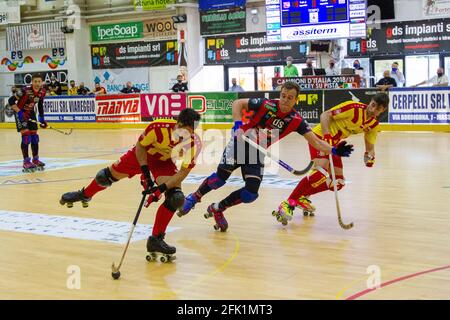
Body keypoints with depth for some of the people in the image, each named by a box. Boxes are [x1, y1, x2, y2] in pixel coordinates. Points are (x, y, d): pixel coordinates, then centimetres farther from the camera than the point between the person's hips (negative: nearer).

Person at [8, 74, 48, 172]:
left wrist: (41, 118, 8)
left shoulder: (42, 92, -8)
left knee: (34, 136, 8)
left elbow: (40, 105, 9)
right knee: (26, 136, -13)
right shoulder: (25, 91, -28)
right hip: (21, 113, -6)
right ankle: (26, 162, -7)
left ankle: (35, 160, 20)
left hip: (31, 113, 6)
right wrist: (19, 112, -28)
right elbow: (11, 100, -23)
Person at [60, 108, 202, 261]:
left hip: (164, 162, 1)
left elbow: (183, 172, -26)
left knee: (176, 198, -20)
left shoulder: (194, 144, -33)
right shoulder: (158, 127, -38)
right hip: (143, 154, 0)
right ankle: (84, 195, 44)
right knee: (107, 176, 8)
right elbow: (140, 146, -18)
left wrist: (162, 188, -36)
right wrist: (145, 172, -23)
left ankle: (156, 240, -5)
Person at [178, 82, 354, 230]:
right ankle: (195, 197, 21)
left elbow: (316, 142, -12)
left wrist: (334, 151, -28)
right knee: (220, 178, -11)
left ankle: (217, 209, 16)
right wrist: (238, 124, -22)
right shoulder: (266, 105, -18)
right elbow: (237, 103, -8)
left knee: (251, 194, -8)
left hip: (258, 154, 3)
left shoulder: (297, 121, -10)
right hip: (240, 144, -3)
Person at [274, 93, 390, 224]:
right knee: (321, 172, -29)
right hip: (321, 136, -8)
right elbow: (325, 115, -20)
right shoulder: (354, 108, -20)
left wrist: (369, 156, -10)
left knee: (337, 183, 6)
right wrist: (327, 136, -32)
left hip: (334, 143, 8)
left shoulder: (374, 125, 2)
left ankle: (303, 197, 20)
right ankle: (288, 204, -28)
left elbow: (370, 145, 12)